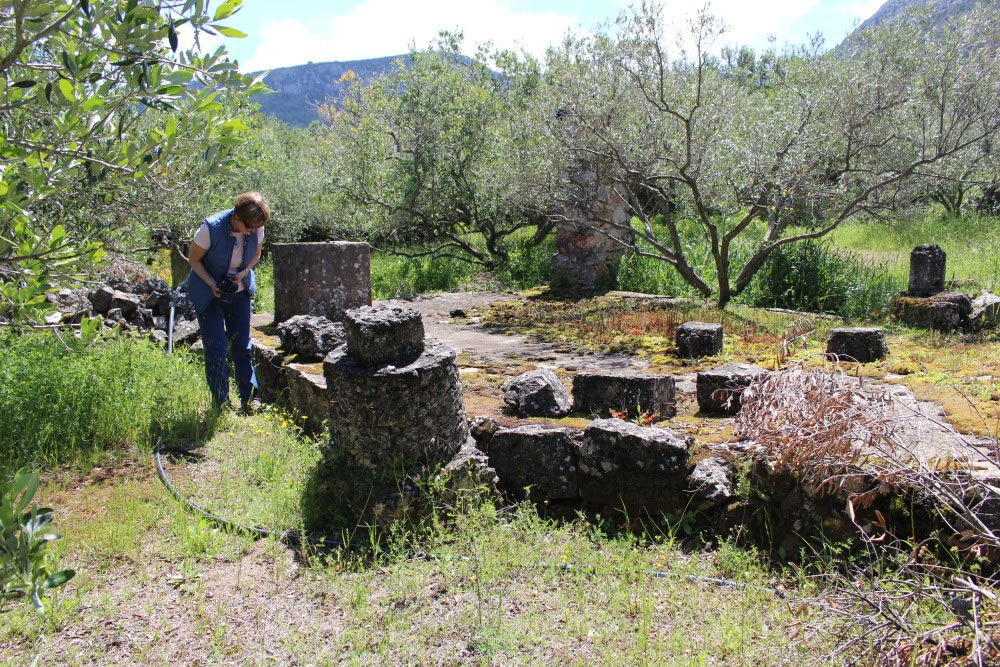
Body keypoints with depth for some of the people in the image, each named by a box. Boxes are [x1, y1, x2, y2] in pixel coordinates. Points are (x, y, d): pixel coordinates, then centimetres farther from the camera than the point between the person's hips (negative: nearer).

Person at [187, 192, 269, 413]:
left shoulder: (256, 229, -14)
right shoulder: (211, 228, -26)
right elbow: (193, 258, -12)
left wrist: (242, 274, -14)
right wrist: (212, 284, -24)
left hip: (239, 291, 4)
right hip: (208, 292, -3)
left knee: (242, 344, 7)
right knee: (215, 347, -3)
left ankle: (250, 397, 17)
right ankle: (221, 402, 9)